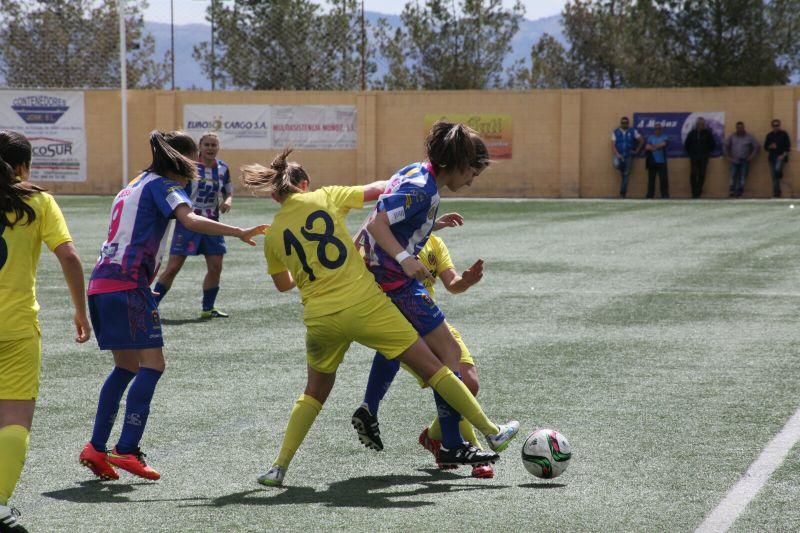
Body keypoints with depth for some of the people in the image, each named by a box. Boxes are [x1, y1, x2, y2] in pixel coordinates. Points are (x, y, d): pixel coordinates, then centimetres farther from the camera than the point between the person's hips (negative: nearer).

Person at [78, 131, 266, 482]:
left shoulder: (137, 184, 24)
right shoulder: (163, 186, -3)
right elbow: (191, 221, -22)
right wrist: (240, 233, -25)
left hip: (102, 281, 9)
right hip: (127, 283, -9)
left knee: (126, 367, 15)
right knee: (152, 364, -7)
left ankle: (96, 448, 12)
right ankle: (127, 450, -14)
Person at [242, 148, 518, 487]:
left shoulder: (273, 234, 9)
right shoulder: (324, 197, 2)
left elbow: (283, 284, 24)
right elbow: (378, 190, 10)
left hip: (320, 318, 3)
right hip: (365, 306, -2)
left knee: (316, 391, 25)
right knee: (432, 367, 8)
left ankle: (279, 467, 17)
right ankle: (492, 433, 13)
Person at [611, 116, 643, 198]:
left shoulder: (632, 132, 4)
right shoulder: (615, 132, 4)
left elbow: (641, 140, 10)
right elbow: (613, 145, -4)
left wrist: (637, 150, 5)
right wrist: (617, 154, -19)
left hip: (628, 156, 0)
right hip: (619, 155, 0)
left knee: (626, 175, -1)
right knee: (617, 165, -33)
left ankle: (623, 193, 5)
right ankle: (622, 170, 3)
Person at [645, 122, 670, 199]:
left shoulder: (664, 137, 5)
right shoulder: (650, 137, 8)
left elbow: (663, 144, -14)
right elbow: (647, 147, -6)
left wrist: (652, 146, -6)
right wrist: (658, 146, -10)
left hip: (662, 162, -1)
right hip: (652, 162, 1)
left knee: (664, 179, -3)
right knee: (651, 179, 4)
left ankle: (665, 196, 1)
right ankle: (650, 196, 8)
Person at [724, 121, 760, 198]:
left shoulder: (749, 137, 3)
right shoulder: (732, 136, 5)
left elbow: (756, 146, 6)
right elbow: (726, 146, 11)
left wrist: (752, 156, -1)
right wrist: (728, 156, 4)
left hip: (745, 160, 0)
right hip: (734, 160, 0)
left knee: (743, 177, -6)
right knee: (733, 176, -8)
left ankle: (739, 193, -3)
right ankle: (732, 192, -7)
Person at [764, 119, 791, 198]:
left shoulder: (784, 134, 0)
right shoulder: (769, 135, 11)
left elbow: (788, 146, -2)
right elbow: (765, 147, 13)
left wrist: (783, 155, -14)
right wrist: (770, 147, -9)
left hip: (781, 157, -4)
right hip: (772, 158, 4)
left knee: (777, 169, -30)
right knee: (774, 177, 3)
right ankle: (776, 194, 8)